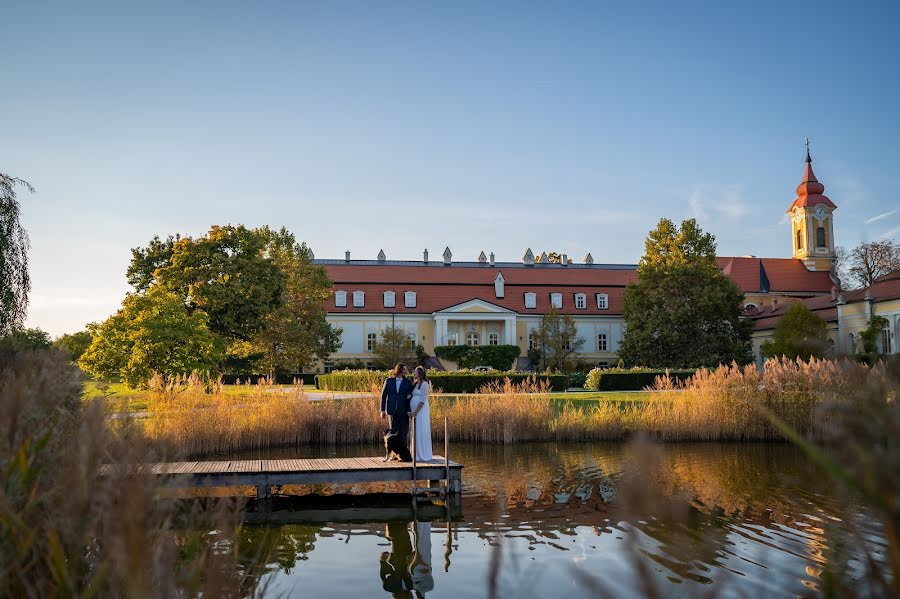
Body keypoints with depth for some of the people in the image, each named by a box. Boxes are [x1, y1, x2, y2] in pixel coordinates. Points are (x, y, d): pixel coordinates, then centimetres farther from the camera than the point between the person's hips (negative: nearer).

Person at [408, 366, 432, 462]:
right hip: (415, 412, 8)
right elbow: (412, 398, 14)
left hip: (421, 412, -8)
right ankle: (417, 455, 17)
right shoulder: (415, 384, 15)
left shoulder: (424, 384, -10)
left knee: (422, 433, -4)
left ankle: (423, 456, 2)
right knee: (416, 434, 10)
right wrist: (412, 412, 2)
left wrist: (415, 413, -16)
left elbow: (422, 401, -16)